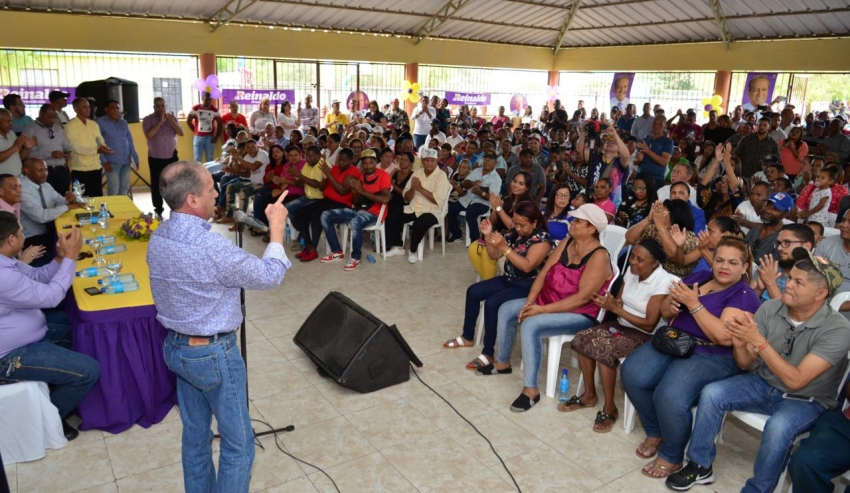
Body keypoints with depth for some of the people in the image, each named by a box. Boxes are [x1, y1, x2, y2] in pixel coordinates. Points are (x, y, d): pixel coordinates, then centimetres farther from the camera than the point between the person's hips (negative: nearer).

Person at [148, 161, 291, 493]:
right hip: (214, 354, -8)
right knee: (238, 443, 8)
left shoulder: (157, 239, -2)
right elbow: (270, 277, -15)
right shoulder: (213, 247, -28)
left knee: (195, 434, 22)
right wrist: (277, 226, -5)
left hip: (176, 347, 8)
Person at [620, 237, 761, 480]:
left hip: (712, 357, -6)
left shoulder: (744, 296, -6)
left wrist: (694, 304, -21)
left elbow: (725, 337, -21)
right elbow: (665, 312, 15)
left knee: (670, 396, -30)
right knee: (632, 373, -17)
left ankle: (672, 458, -2)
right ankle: (655, 432, 9)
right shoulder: (699, 277, 12)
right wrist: (672, 303, -9)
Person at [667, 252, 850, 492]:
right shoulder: (769, 308, -11)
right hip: (763, 384, 4)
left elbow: (795, 380, -28)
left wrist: (759, 341, -35)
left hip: (806, 400, -4)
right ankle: (700, 466, -1)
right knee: (711, 394, -18)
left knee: (778, 427, -35)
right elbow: (746, 365, -5)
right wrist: (740, 344, -28)